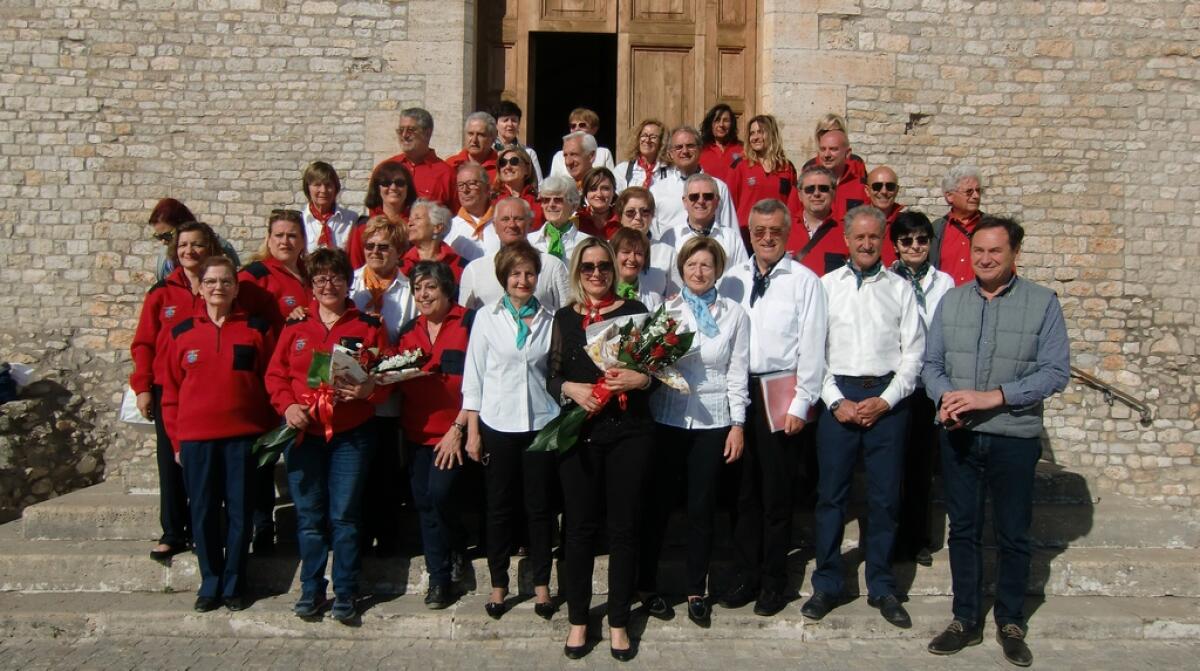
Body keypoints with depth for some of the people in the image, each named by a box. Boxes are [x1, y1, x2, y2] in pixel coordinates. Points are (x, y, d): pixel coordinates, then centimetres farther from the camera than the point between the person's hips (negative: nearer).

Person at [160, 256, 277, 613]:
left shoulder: (258, 328, 3)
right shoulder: (182, 332, 7)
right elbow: (171, 389, 9)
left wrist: (271, 433, -1)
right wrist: (175, 439, 5)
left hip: (244, 436, -1)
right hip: (195, 438, 1)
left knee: (239, 513, 5)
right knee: (203, 514, 7)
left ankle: (234, 585, 18)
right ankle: (210, 584, 20)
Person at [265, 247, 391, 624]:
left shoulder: (369, 327, 3)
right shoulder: (296, 328, 9)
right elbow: (275, 374, 9)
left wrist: (368, 390, -20)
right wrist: (287, 405, -9)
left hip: (350, 435, -2)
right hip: (302, 434, 2)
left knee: (344, 516, 0)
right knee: (309, 516, 8)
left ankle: (345, 593, 12)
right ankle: (311, 590, 21)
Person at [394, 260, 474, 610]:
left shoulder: (468, 323, -6)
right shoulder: (408, 331, 14)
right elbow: (397, 382, 16)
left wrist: (459, 428, -15)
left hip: (454, 430, -6)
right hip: (417, 430, 6)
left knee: (439, 493, -15)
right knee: (423, 501, 8)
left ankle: (457, 544, 15)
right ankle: (439, 578, 23)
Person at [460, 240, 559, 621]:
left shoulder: (550, 319, 4)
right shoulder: (487, 317, 1)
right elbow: (474, 375, 2)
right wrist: (472, 431, -2)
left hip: (542, 423, 1)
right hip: (498, 424, 0)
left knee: (540, 506, 8)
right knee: (500, 507, 9)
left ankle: (541, 585, 21)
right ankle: (498, 584, 23)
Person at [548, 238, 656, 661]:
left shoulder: (635, 311, 4)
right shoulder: (564, 317, 9)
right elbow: (552, 376, 8)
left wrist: (640, 379, -17)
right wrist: (571, 389, -12)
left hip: (630, 431, -1)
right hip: (579, 431, 1)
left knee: (624, 527, 6)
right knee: (579, 526, 7)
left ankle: (619, 622, 20)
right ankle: (578, 619, 22)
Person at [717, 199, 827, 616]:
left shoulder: (804, 282, -3)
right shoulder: (731, 280, 9)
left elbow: (811, 348, -6)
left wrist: (800, 404, -9)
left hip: (781, 393, -4)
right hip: (737, 393, 4)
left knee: (776, 493, 5)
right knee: (743, 491, 11)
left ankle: (774, 581, 20)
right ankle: (746, 576, 24)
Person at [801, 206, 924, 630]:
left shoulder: (900, 288, 6)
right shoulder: (826, 285, 5)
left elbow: (913, 352, 3)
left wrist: (885, 400, -7)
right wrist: (836, 401, -7)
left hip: (887, 398, 1)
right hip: (838, 396, 0)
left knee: (885, 496, 7)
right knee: (831, 494, 4)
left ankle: (882, 587, 20)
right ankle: (828, 584, 17)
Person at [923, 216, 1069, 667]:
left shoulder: (1043, 303, -5)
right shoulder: (951, 300, 5)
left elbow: (1056, 371, -11)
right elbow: (931, 363, 5)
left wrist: (994, 397, -20)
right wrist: (944, 396, -16)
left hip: (1015, 438, -2)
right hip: (958, 435, 3)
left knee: (1013, 535, 10)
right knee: (963, 530, 11)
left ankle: (1011, 623, 27)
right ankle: (966, 620, 25)